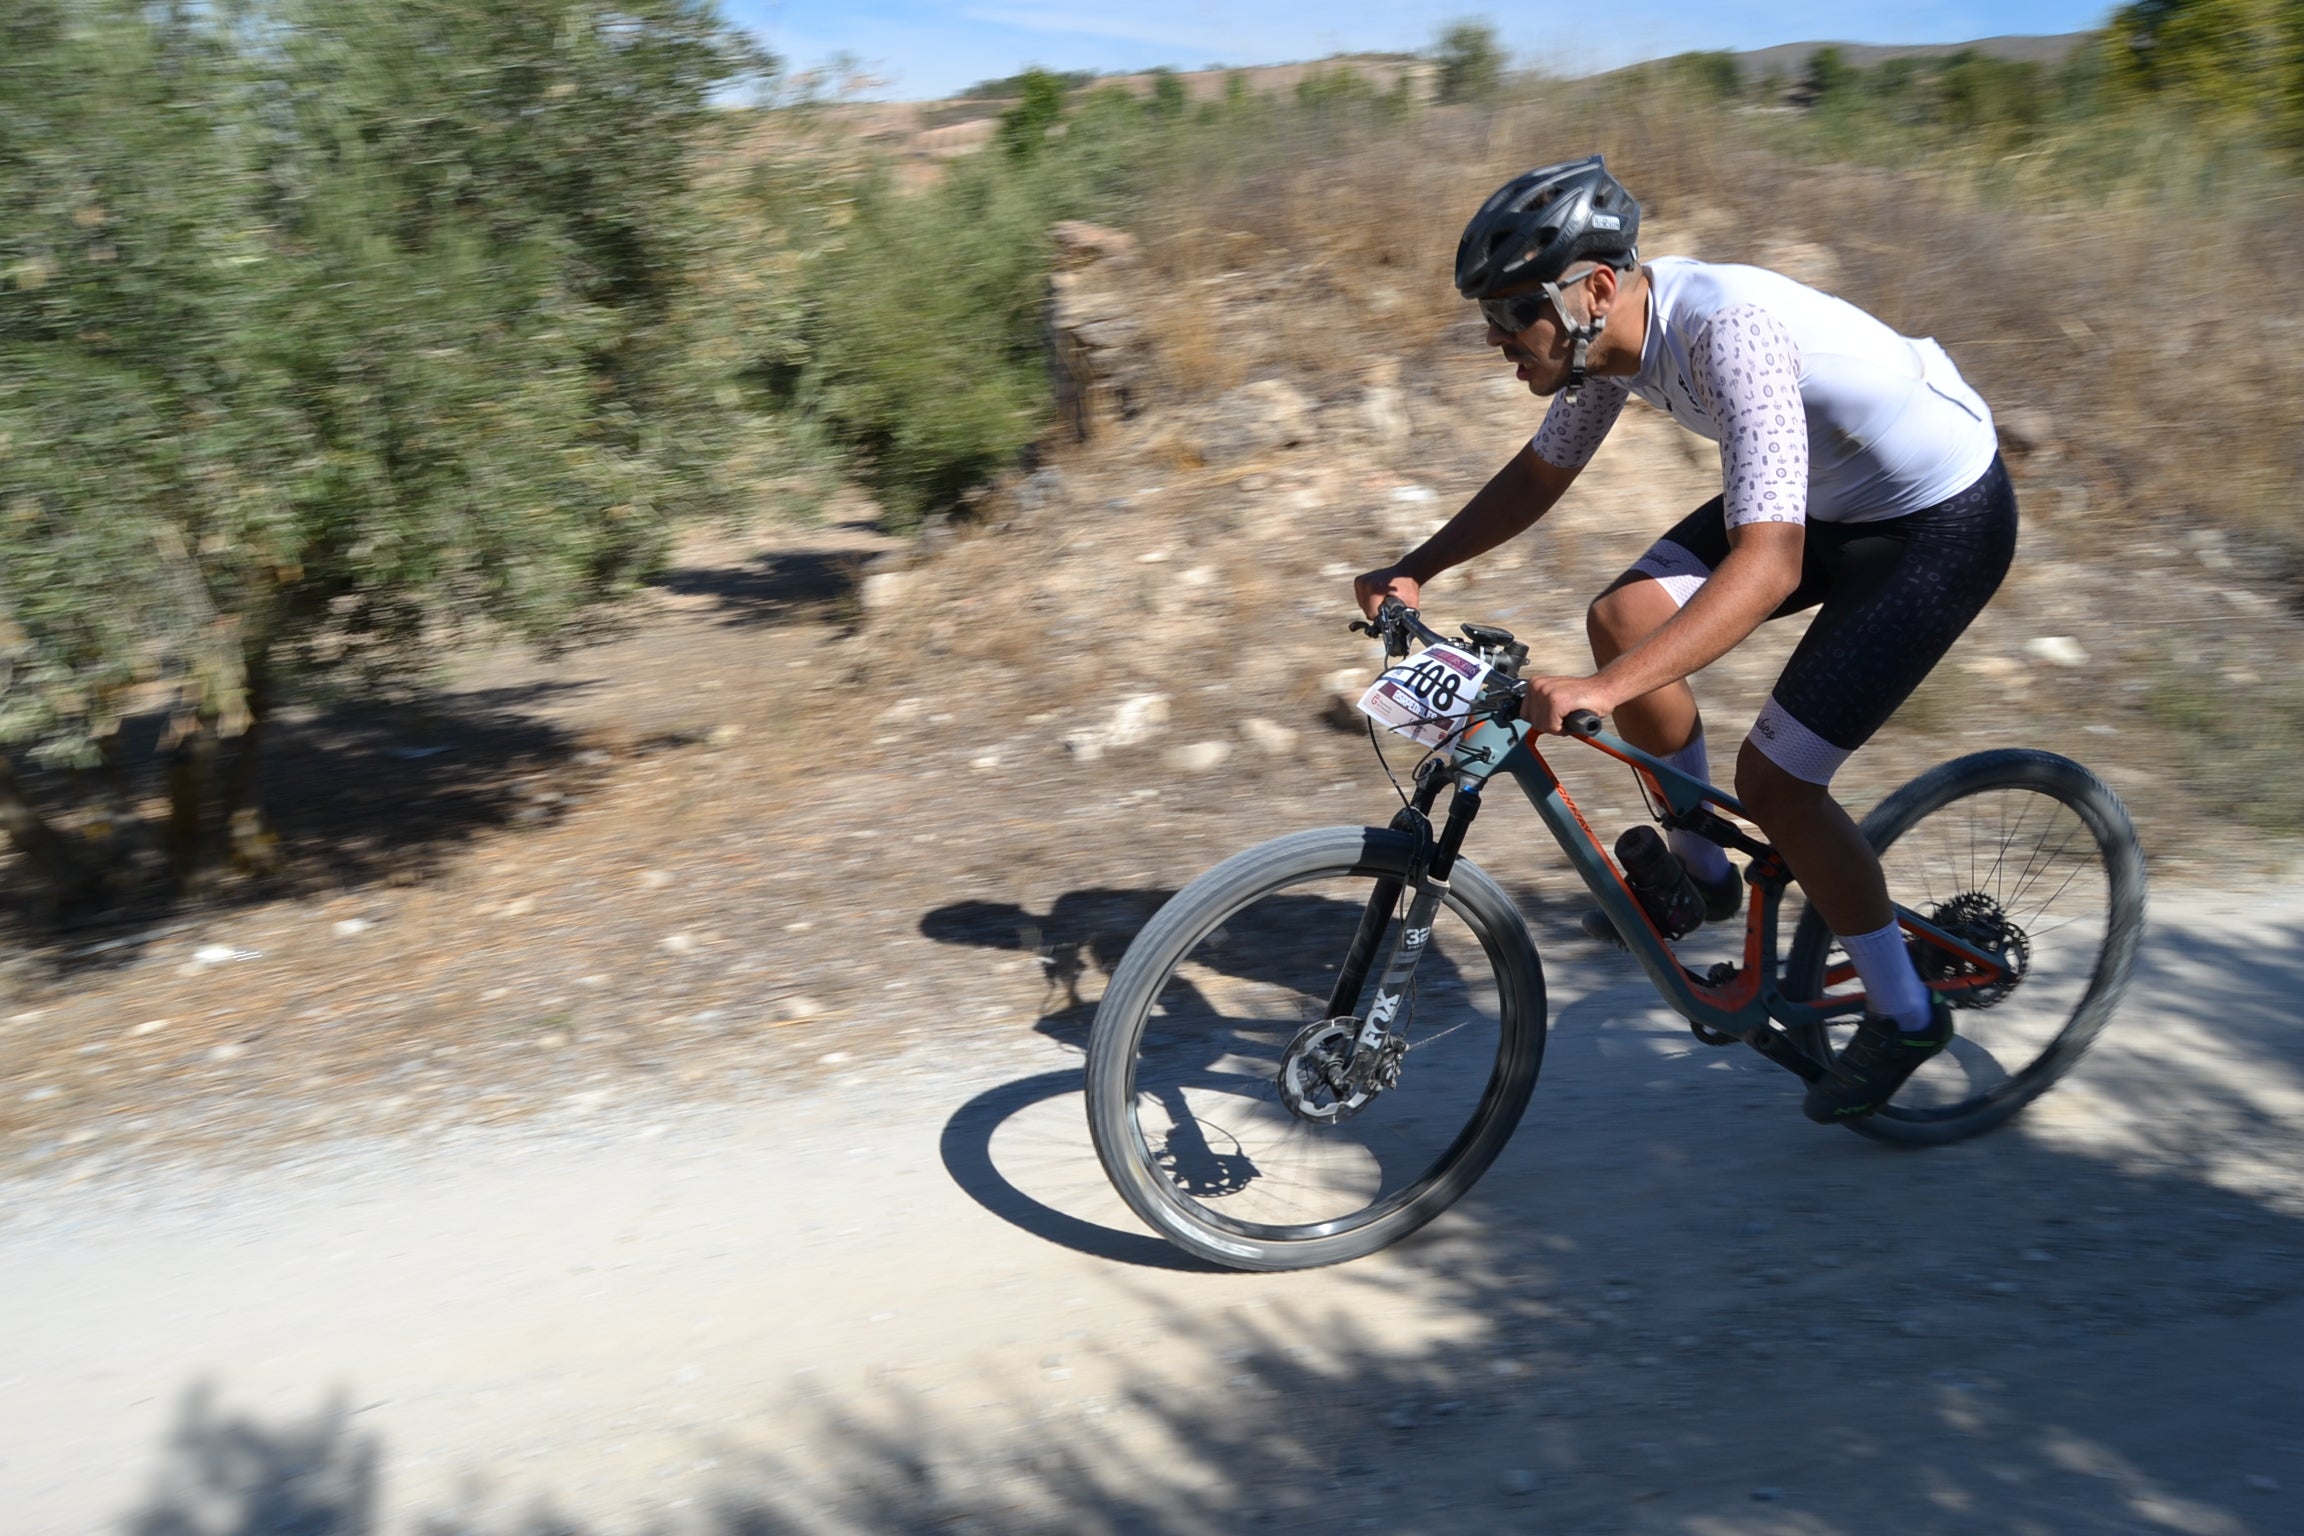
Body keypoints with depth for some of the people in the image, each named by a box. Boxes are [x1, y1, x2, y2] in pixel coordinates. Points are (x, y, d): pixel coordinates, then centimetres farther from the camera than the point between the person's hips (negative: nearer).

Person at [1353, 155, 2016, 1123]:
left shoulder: (1728, 331, -35)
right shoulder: (1614, 324, -9)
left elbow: (1767, 565, -43)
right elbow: (1542, 472, 7)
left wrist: (1602, 691, -51)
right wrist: (1415, 570, -2)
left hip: (1943, 521, -8)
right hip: (1826, 494, 8)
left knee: (1773, 779, -10)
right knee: (1623, 618, -8)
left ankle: (1903, 1013, 13)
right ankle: (1703, 867, 11)